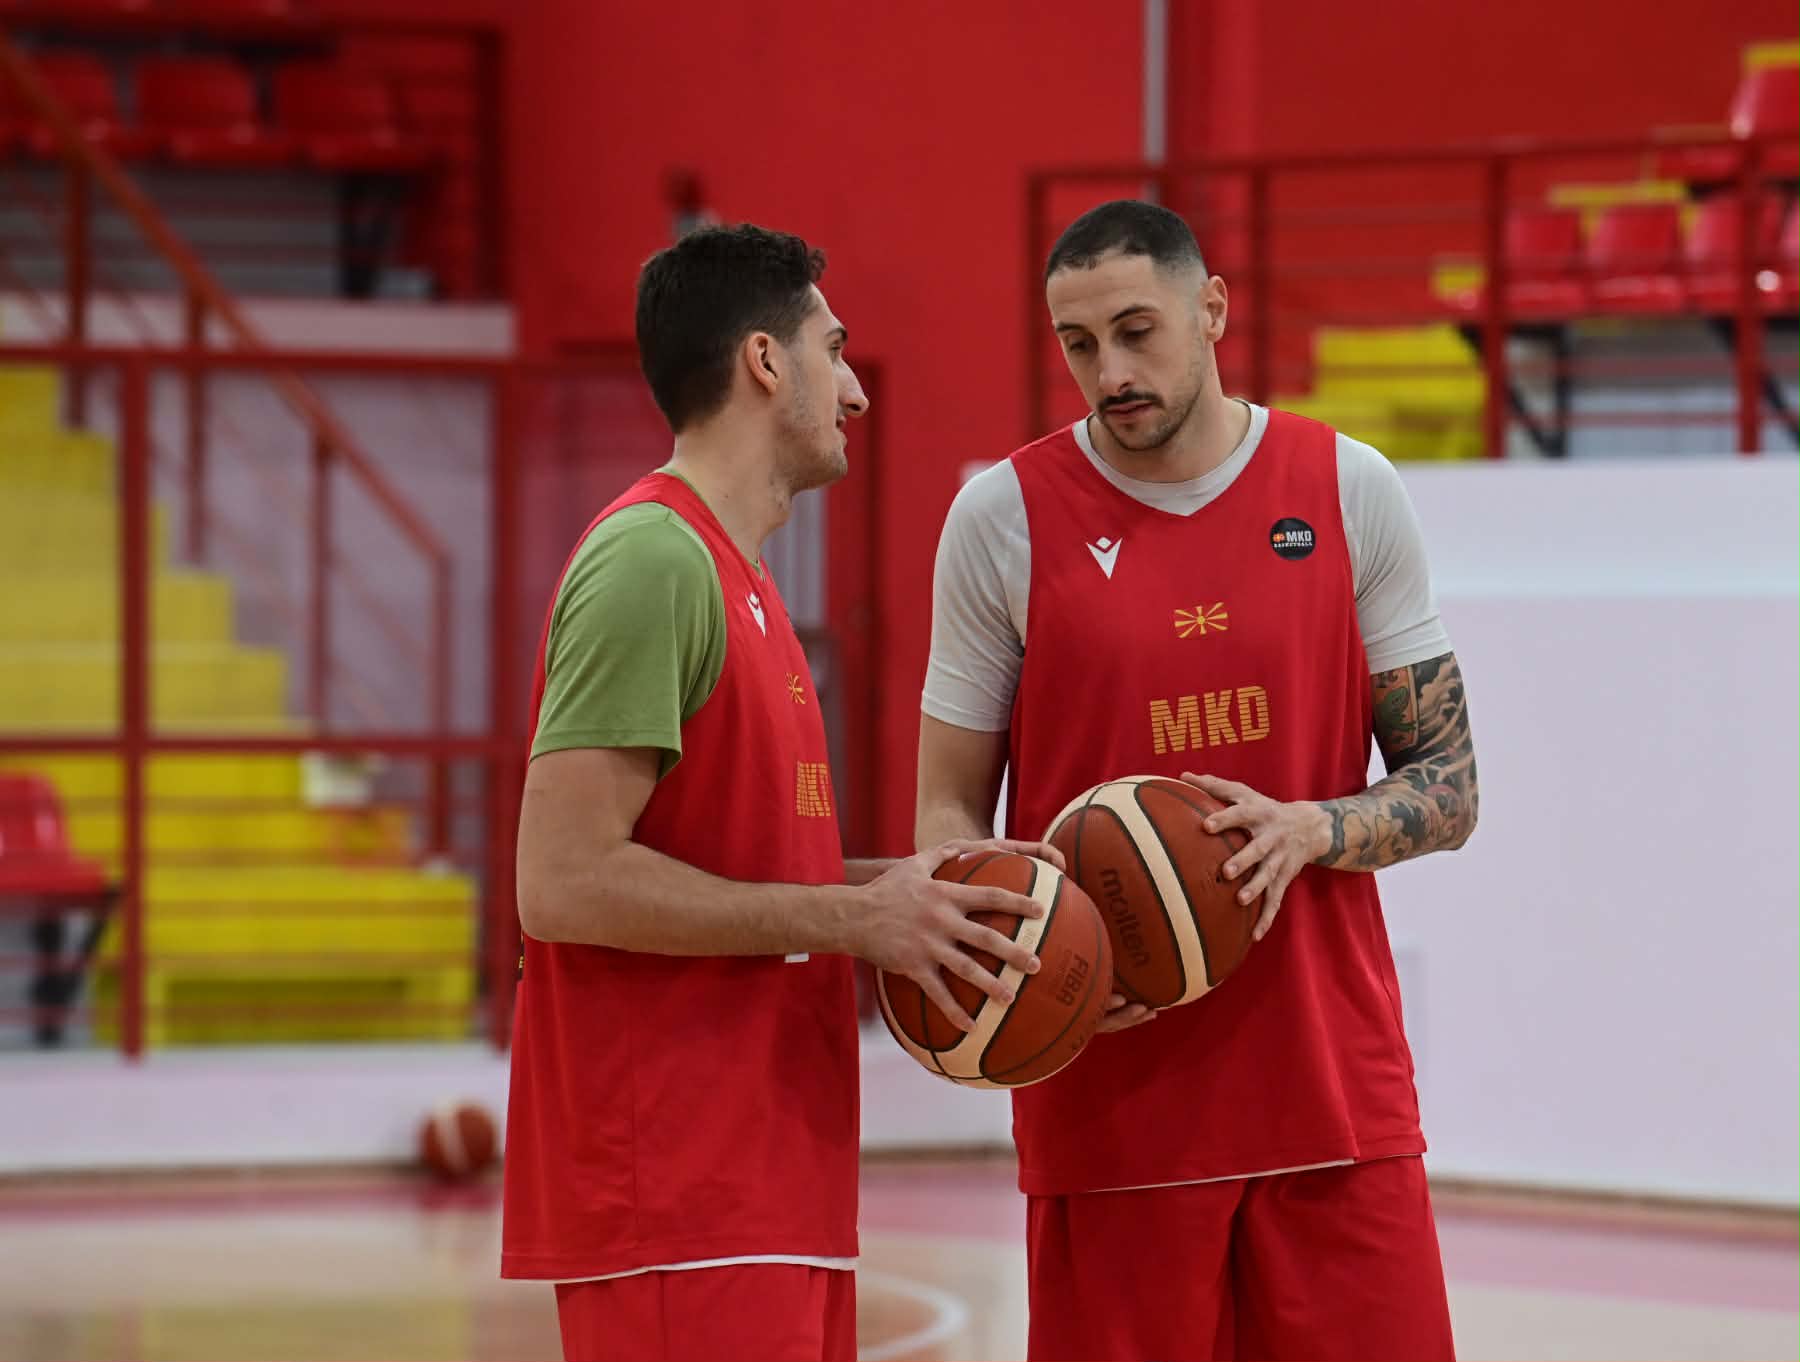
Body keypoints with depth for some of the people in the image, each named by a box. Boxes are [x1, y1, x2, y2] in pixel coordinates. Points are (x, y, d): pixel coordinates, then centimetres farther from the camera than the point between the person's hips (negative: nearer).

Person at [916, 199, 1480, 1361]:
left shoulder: (1353, 493, 4)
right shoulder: (1007, 515, 1)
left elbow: (1450, 789, 7)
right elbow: (951, 809, 6)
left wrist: (1309, 830, -14)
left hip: (1333, 1083, 1)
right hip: (1107, 1102, -1)